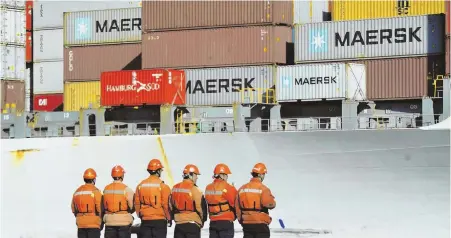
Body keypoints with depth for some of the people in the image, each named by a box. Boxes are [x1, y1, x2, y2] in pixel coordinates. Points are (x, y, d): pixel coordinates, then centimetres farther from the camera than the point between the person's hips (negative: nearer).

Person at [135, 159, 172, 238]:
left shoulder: (140, 185, 4)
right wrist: (169, 218, 4)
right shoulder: (162, 186, -9)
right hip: (159, 220, -4)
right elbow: (166, 204, -9)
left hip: (145, 220, 4)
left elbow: (137, 203, 6)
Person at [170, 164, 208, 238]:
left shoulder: (175, 188, 5)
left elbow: (171, 206, 13)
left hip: (179, 224, 6)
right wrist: (203, 220, 7)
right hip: (192, 225, -6)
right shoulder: (195, 190, -14)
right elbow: (201, 207, -10)